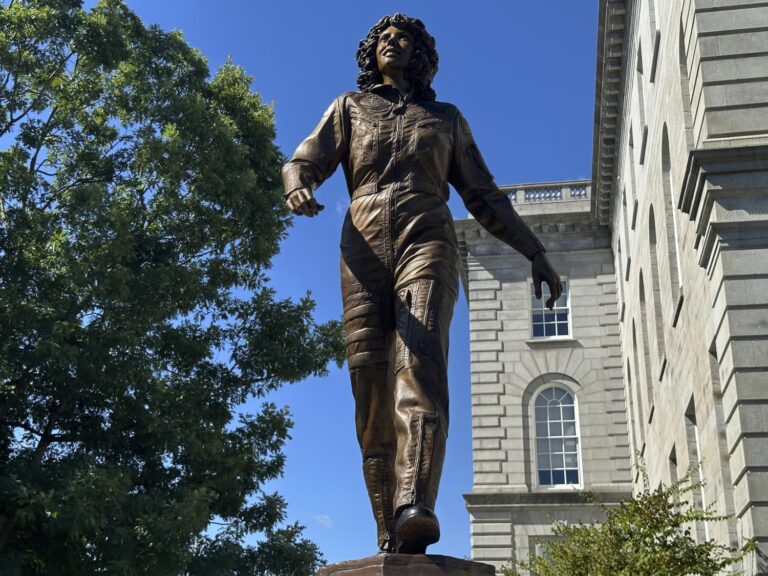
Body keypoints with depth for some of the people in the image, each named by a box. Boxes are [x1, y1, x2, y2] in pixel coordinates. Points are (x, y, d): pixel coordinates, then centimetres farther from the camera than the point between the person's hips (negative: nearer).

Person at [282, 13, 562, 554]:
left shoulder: (446, 118, 26)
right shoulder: (349, 108, 25)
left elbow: (484, 196, 26)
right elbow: (303, 163, 11)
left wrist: (536, 253, 18)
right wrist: (298, 189, -14)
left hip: (427, 243, -1)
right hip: (364, 251, 1)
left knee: (419, 363, -27)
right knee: (371, 388, -10)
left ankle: (416, 508, -46)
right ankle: (390, 538, -11)